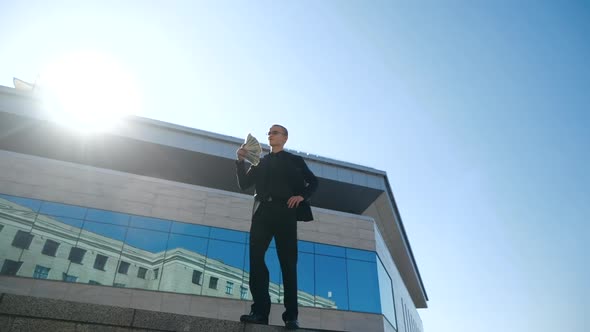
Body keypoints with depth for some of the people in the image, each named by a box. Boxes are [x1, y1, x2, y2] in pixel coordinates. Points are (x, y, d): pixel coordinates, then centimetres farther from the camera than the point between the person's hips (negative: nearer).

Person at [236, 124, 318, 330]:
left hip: (285, 212, -3)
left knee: (288, 262, -6)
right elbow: (244, 184, 15)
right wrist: (241, 161, 1)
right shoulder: (260, 162, 23)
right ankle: (260, 311, -9)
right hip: (262, 213, 3)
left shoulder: (295, 160, 17)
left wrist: (302, 196, -6)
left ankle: (291, 315, -6)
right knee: (256, 258, -10)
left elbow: (313, 182, 13)